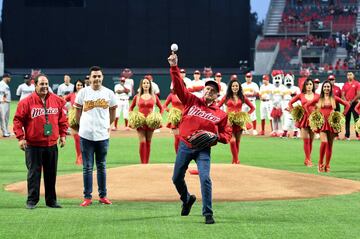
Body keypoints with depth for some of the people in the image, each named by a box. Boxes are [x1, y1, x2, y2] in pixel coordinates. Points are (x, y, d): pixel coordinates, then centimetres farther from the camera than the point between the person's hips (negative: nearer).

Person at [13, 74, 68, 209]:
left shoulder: (57, 101, 4)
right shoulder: (26, 102, -7)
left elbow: (62, 118, 13)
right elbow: (18, 120, -5)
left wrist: (63, 134, 6)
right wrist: (21, 137, -11)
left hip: (52, 144, 3)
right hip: (33, 145, -3)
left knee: (51, 173, 9)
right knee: (33, 173, 0)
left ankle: (51, 200, 18)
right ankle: (32, 200, 7)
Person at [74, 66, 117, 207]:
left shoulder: (109, 93, 2)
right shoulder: (83, 92, -2)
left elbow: (112, 111, 15)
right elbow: (78, 112, 8)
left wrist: (108, 125, 11)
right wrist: (82, 126, 9)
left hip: (103, 135, 1)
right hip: (86, 135, -1)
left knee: (102, 166, 11)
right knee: (87, 167, 2)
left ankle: (103, 196, 17)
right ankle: (87, 197, 6)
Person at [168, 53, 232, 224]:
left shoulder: (220, 114, 4)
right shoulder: (192, 101, 5)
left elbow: (227, 135, 8)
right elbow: (178, 85, -3)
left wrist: (216, 136, -13)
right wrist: (174, 67, -15)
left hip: (203, 149, -2)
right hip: (185, 146, 2)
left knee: (205, 178, -18)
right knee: (177, 178, 11)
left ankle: (208, 213, -11)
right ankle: (187, 199, 41)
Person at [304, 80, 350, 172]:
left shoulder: (334, 98, 5)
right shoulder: (319, 99, 5)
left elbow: (347, 105, 8)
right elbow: (306, 105, 11)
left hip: (332, 123, 1)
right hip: (322, 123, -1)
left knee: (330, 145, 3)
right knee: (324, 142, -19)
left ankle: (327, 165, 12)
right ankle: (320, 163, -6)